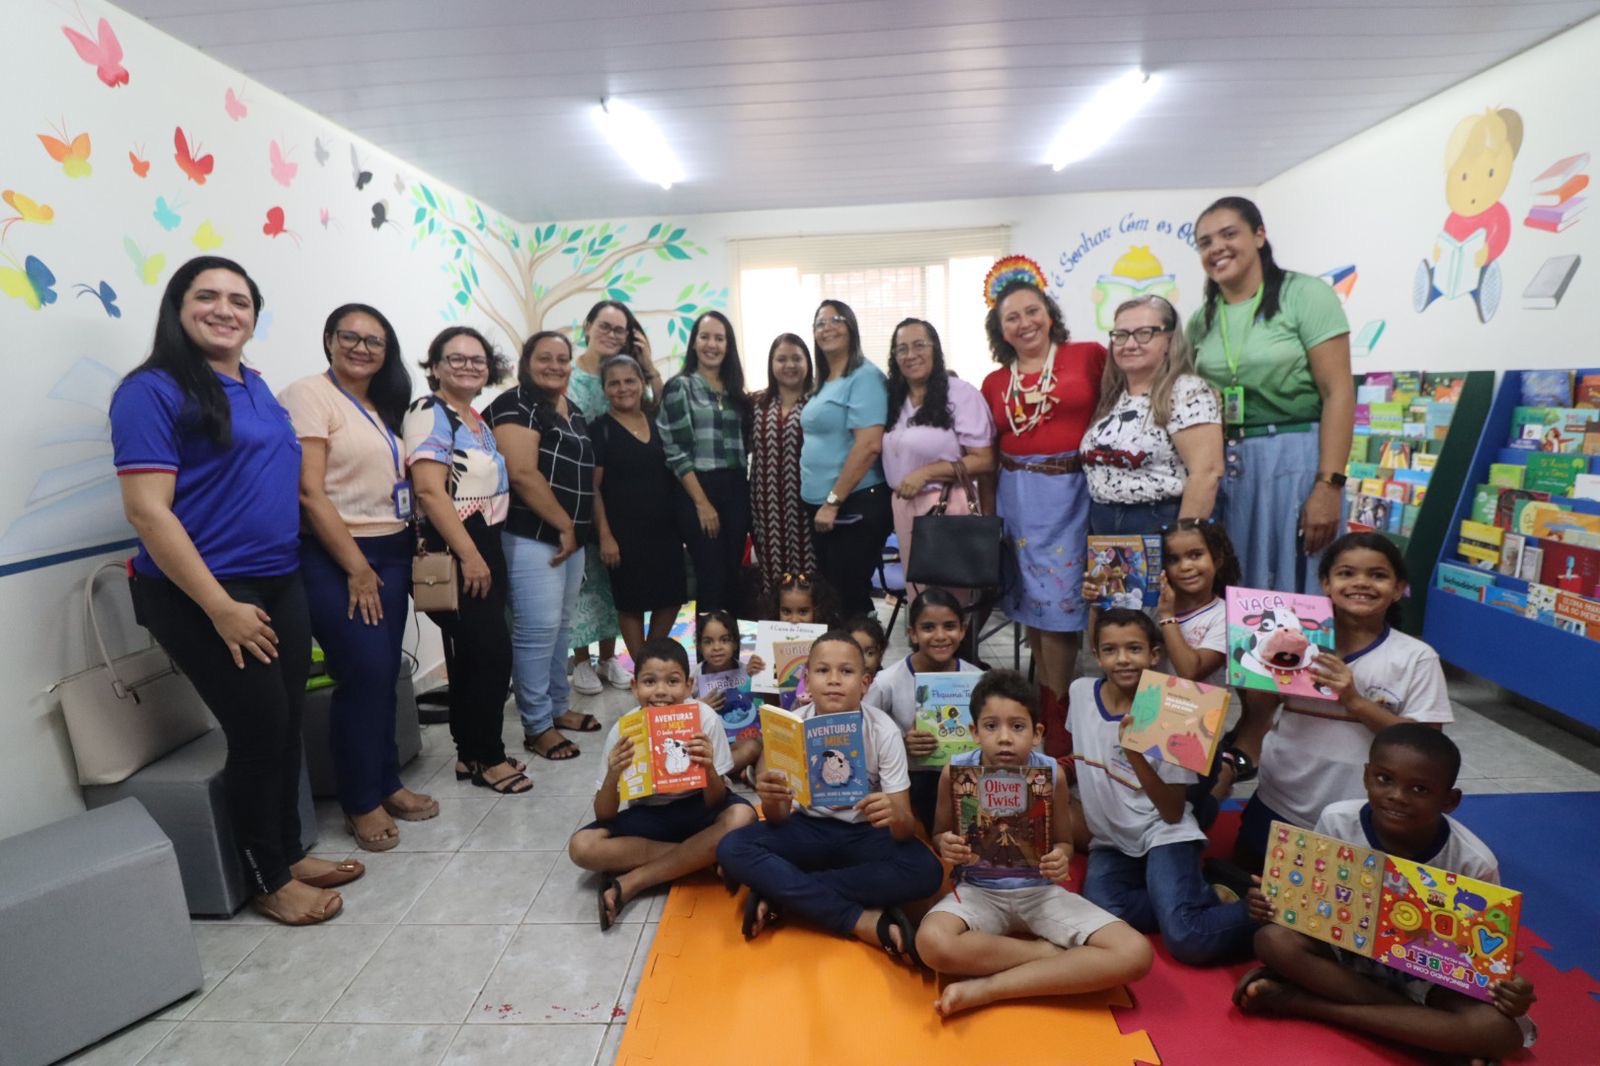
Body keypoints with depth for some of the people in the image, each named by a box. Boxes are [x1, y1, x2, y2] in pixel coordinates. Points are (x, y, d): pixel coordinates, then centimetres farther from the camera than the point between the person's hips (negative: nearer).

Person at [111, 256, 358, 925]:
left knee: (286, 724, 13)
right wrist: (221, 607, -21)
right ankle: (268, 880, 20)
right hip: (201, 595, -7)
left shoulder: (257, 388, 12)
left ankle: (289, 851, 31)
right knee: (260, 729, 0)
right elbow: (146, 510, -17)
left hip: (280, 583, 7)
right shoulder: (153, 390, -11)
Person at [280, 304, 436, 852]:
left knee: (384, 674, 11)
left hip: (391, 553, 7)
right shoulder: (310, 395, -8)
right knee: (365, 675, -6)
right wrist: (356, 567, -15)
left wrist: (406, 550, 8)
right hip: (336, 559, -7)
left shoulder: (384, 409, 15)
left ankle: (386, 783, 24)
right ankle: (361, 801, 10)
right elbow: (309, 491, -15)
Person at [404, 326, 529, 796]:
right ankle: (487, 757, 9)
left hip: (486, 546, 9)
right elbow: (430, 491, -20)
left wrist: (486, 551, 15)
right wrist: (469, 555, -22)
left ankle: (471, 753, 23)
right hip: (455, 551, -9)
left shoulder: (477, 418, 15)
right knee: (492, 651, -6)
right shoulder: (429, 413, -11)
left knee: (473, 654, 13)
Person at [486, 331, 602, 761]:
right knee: (538, 629, -6)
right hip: (532, 537, -9)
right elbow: (522, 473, -20)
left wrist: (576, 529, 15)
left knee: (560, 625, 16)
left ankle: (558, 707, 29)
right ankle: (537, 726, 5)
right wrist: (563, 525, -15)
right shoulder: (515, 405, -10)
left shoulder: (572, 410, 17)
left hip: (572, 537, 9)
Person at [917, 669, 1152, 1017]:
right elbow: (939, 835, 4)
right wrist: (945, 845, -21)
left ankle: (985, 989, -18)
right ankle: (1056, 954, -11)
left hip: (1040, 890, 2)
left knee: (1135, 955, -22)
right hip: (979, 889, -1)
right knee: (933, 944, -36)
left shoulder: (1052, 773, -9)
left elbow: (1064, 841, 5)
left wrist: (1061, 859, -19)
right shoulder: (956, 771, -11)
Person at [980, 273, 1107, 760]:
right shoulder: (995, 383, 10)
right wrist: (986, 511, 13)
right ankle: (1046, 710, 25)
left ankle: (1056, 725, 11)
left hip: (1070, 493, -4)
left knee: (1057, 602, -4)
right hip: (1018, 497, 4)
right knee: (1031, 603, 9)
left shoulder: (1089, 356, -1)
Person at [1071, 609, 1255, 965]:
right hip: (1110, 840, 5)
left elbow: (1173, 813, -17)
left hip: (1164, 835, -5)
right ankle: (1210, 896, -3)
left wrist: (1135, 755, -31)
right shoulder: (1081, 692, -3)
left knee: (1186, 941, -26)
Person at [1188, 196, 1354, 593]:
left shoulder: (1305, 294, -3)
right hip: (1222, 467, 5)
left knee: (1294, 593, 1)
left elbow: (1338, 393, -9)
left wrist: (1328, 485, -16)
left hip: (1293, 459, -4)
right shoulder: (1201, 320, 10)